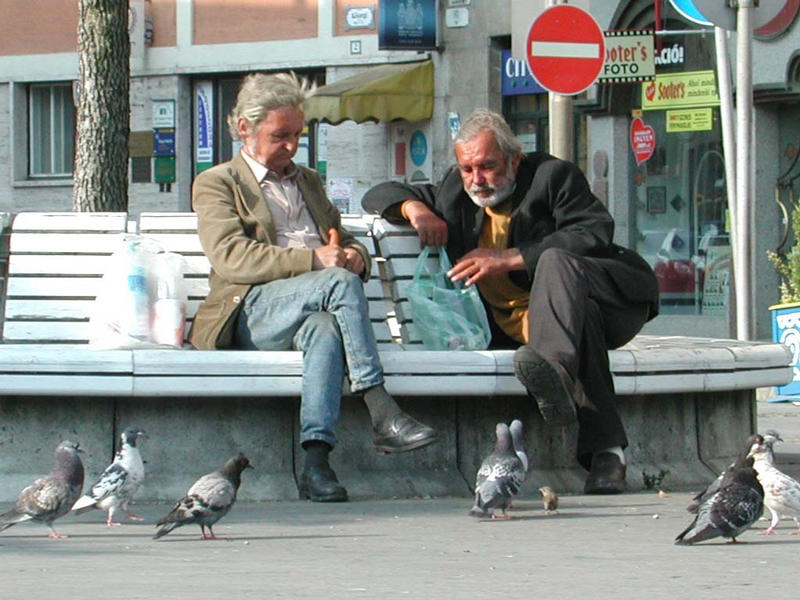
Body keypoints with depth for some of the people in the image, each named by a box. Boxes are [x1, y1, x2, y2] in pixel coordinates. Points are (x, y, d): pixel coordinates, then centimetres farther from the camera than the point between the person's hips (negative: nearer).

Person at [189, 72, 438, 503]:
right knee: (341, 283, -34)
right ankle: (382, 415, -39)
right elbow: (230, 256, -6)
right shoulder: (216, 184, 11)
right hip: (249, 312, -4)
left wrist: (354, 254, 2)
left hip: (317, 308, 4)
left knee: (325, 330, -37)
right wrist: (314, 260, -18)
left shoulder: (308, 181, 31)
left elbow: (345, 241, 30)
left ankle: (316, 461, -52)